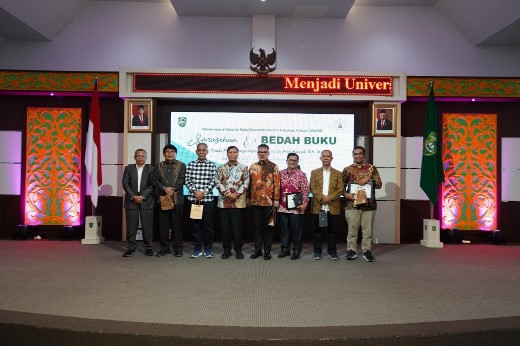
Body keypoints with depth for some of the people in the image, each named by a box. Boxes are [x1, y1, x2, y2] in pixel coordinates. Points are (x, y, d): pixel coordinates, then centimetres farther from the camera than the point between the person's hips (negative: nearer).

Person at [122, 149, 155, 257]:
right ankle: (132, 247, 13)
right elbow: (125, 184, 1)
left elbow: (152, 185, -2)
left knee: (147, 225, 1)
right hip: (131, 201, 1)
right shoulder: (128, 168, 8)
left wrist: (142, 196, -12)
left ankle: (148, 247, 11)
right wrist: (133, 196, -11)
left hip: (146, 201, -1)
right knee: (131, 225, 3)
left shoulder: (151, 169, 4)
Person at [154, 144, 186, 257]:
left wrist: (172, 190, -15)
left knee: (177, 224, 1)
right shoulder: (159, 165, 14)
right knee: (163, 224, 5)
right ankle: (164, 248, 14)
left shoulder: (181, 165, 7)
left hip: (177, 199, -2)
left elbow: (182, 180, -3)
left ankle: (178, 248, 9)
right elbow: (156, 180, 4)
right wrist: (165, 188, -12)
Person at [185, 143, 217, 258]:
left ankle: (208, 249, 15)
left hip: (207, 199, -1)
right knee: (195, 224, 6)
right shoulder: (191, 164, 8)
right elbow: (187, 180, 2)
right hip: (193, 198, 1)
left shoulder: (212, 165, 4)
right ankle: (197, 249, 16)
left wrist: (204, 192, -12)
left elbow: (213, 181, -2)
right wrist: (195, 191, -12)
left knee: (208, 225, 3)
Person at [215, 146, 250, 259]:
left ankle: (238, 250, 13)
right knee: (225, 227, 6)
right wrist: (228, 194, -12)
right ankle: (227, 250, 16)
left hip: (238, 202, -2)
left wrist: (236, 194, -13)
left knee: (237, 226, 1)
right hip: (224, 201, 2)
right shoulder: (221, 168, 8)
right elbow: (218, 183, 0)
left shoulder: (244, 167, 4)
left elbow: (246, 183, -1)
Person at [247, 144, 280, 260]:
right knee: (256, 226, 8)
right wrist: (248, 197, 10)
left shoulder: (273, 167, 0)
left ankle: (267, 250, 14)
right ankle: (257, 249, 18)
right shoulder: (252, 167, 10)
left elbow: (277, 184, -4)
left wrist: (276, 199, -9)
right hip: (254, 201, 3)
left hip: (268, 201, -3)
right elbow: (249, 183, 12)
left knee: (267, 226, 5)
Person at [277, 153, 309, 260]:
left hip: (296, 207, -3)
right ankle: (285, 249, 23)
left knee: (296, 229, 4)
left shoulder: (301, 174, -1)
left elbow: (305, 191, -4)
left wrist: (304, 204, -9)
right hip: (283, 206, 4)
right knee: (283, 229, 10)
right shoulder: (281, 173, 9)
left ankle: (297, 250, 15)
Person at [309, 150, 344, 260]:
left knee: (332, 230, 5)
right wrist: (322, 197, -16)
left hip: (333, 207, 0)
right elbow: (312, 188, -1)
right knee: (317, 230, 4)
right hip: (318, 207, 0)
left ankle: (332, 250, 17)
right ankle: (317, 251, 15)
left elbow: (341, 189, -1)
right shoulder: (314, 172, 11)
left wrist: (330, 197, -15)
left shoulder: (338, 173, 10)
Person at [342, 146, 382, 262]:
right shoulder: (347, 169, 7)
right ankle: (351, 251, 14)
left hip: (369, 204, 0)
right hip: (352, 204, 0)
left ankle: (367, 251, 14)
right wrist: (346, 194, -10)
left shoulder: (372, 168, 7)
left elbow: (379, 184, 3)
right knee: (352, 230, 3)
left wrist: (368, 180, -12)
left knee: (367, 230, 4)